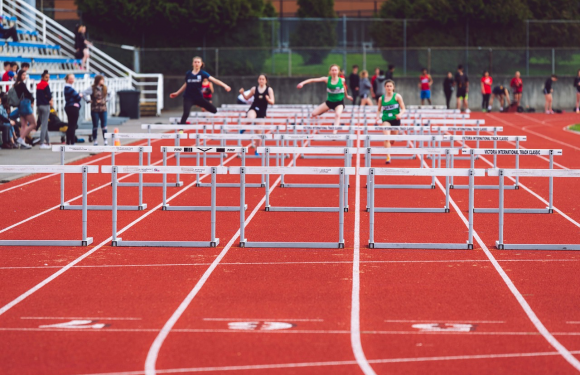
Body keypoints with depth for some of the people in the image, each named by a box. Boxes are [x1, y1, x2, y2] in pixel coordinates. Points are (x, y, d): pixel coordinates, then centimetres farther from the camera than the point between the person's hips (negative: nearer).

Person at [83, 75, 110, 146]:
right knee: (95, 126, 3)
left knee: (104, 126, 2)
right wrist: (89, 100, -12)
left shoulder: (105, 88, 7)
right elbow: (84, 94, -14)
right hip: (95, 110, -4)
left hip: (103, 109, 4)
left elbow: (109, 95, 24)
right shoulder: (92, 88, -8)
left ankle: (105, 140, 5)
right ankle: (95, 141, 10)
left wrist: (106, 100, 9)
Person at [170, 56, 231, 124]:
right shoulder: (188, 74, 1)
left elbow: (214, 80, -17)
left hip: (198, 97, 1)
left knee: (214, 110, -3)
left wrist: (224, 85, -29)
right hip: (188, 98, -1)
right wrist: (177, 93, 22)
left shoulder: (202, 73, -5)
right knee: (186, 113, -22)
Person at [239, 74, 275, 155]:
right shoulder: (254, 89, 4)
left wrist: (268, 99, -23)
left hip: (262, 112, 1)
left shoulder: (269, 90, 1)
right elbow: (247, 98, 15)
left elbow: (272, 102, -1)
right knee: (250, 118, -39)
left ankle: (257, 150, 15)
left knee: (259, 132, 4)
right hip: (253, 109, -1)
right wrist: (242, 93, -5)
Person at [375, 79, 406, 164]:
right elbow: (379, 110, 14)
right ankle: (388, 157, -20)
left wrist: (400, 114, -22)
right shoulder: (381, 98, 3)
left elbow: (403, 109, -2)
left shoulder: (397, 97, -3)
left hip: (395, 120, 0)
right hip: (386, 120, 0)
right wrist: (378, 116, -6)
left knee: (392, 141, 11)